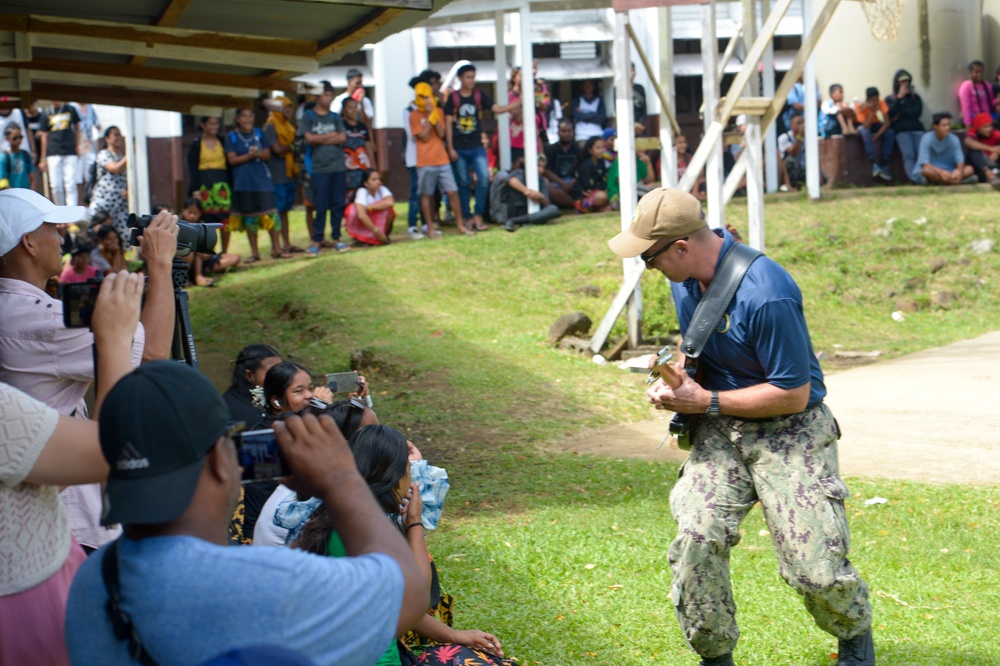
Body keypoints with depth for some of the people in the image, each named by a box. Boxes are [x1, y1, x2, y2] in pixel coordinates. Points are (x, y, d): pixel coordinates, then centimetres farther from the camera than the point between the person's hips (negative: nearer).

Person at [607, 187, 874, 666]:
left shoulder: (766, 295, -26)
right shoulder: (685, 277, 1)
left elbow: (794, 394, -19)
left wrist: (705, 402, -16)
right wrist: (677, 373, -1)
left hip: (790, 432, -6)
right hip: (720, 431, 6)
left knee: (816, 568, -8)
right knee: (696, 537, -17)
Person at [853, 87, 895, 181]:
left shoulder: (881, 102, -22)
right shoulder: (860, 106, -29)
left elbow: (887, 122, -23)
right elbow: (866, 127, -34)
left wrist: (876, 136, -34)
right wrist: (872, 111, -44)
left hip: (876, 125, 3)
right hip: (864, 126, -3)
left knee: (890, 133, -27)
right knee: (866, 133, -38)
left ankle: (884, 166, -24)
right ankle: (875, 164, -39)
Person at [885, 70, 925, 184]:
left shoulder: (915, 97, 22)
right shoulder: (890, 99, 18)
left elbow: (917, 112, 6)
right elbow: (890, 114, -1)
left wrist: (900, 113, 1)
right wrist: (899, 98, -2)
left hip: (916, 129, 2)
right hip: (901, 131, -2)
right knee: (908, 154, -27)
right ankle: (915, 179, -41)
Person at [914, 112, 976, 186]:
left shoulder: (954, 139, -4)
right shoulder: (927, 139, -15)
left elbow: (960, 160, -9)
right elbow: (924, 163, -24)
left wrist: (959, 170, -34)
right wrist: (941, 172, -40)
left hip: (947, 172, 5)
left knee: (970, 169, -17)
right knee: (927, 170, -38)